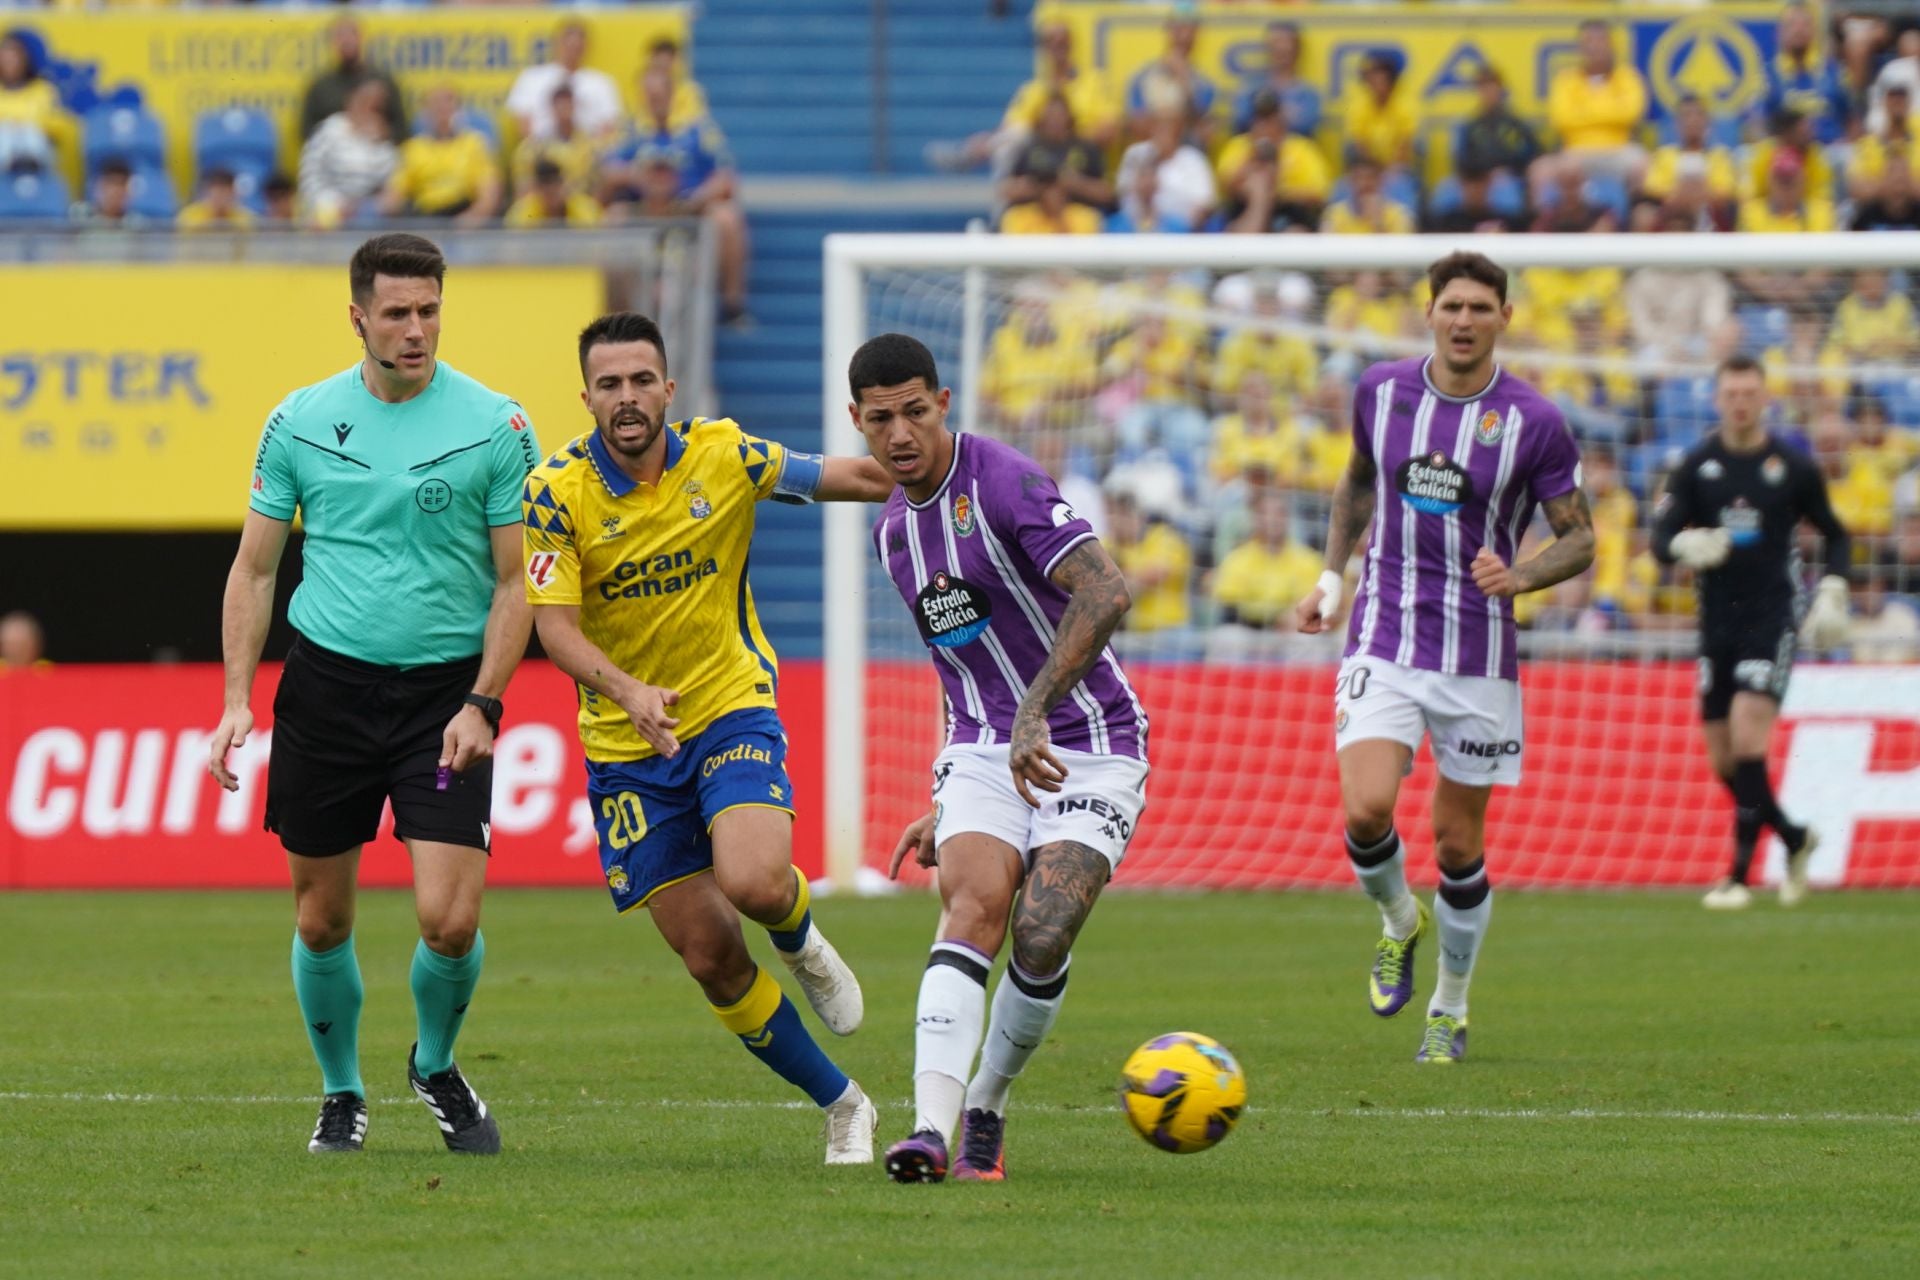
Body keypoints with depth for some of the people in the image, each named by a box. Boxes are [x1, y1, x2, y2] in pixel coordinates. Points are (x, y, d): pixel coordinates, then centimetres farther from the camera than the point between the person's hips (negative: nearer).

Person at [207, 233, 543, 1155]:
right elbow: (254, 568, 9)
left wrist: (481, 704, -12)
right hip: (326, 682, 2)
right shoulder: (301, 422, 3)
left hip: (446, 690, -2)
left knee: (449, 919, -12)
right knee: (320, 920, 6)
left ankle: (436, 1066, 17)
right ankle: (342, 1094, 29)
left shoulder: (494, 425, -3)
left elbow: (516, 583, -1)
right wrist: (237, 698, 0)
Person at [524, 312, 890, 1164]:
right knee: (708, 955, 0)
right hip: (626, 745, 0)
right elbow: (553, 623, -20)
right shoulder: (556, 493, -13)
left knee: (753, 883, -28)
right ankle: (840, 1106, 17)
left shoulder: (723, 457, -7)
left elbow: (842, 479, 5)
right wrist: (628, 691, -36)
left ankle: (801, 943, 11)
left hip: (732, 710, 0)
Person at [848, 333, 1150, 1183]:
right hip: (986, 755, 5)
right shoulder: (894, 534, 12)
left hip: (1089, 751, -5)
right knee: (973, 909, -21)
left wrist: (1034, 713, -33)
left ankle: (985, 1114, 4)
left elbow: (1105, 594, -27)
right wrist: (945, 808, 24)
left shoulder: (1001, 481, -14)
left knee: (1042, 939, -20)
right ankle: (932, 1127, -35)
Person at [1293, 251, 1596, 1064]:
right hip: (1384, 641, 1)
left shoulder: (1533, 422, -8)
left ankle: (1450, 1011, 26)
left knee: (1458, 844, 4)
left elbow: (1579, 538, -1)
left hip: (1479, 654, -1)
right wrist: (1332, 577, 14)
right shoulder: (1381, 391, 1)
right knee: (1366, 810, -19)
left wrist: (1521, 576, -21)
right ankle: (1400, 922, 15)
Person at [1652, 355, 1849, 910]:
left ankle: (1739, 875, -18)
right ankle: (1794, 838, 31)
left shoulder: (1794, 468, 0)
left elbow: (1835, 535, 13)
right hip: (1717, 621, 4)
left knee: (1748, 734, -19)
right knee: (1722, 758, 5)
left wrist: (1832, 591, -1)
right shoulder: (1696, 467, 3)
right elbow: (1660, 540, -2)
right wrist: (1685, 544, -24)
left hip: (1773, 616, -4)